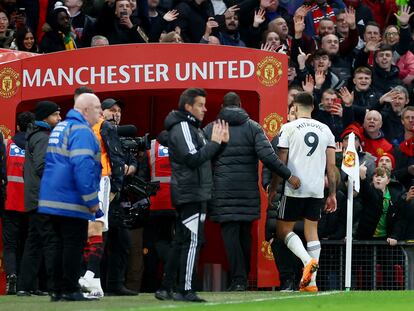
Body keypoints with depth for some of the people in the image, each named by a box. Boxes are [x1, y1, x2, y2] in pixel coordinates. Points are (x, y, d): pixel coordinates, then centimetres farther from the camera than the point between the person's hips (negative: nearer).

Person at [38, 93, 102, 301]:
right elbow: (82, 166, -23)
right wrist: (92, 200, -18)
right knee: (74, 245, -4)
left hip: (52, 198, 9)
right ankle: (69, 290, -5)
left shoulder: (60, 127, 19)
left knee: (63, 244, 15)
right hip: (72, 203, -9)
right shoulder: (81, 131, -13)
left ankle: (59, 289, 15)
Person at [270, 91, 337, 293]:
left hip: (295, 189, -4)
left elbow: (281, 163, -4)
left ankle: (308, 260, -17)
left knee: (283, 230, 7)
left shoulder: (289, 128, -3)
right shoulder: (325, 129, 9)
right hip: (317, 190, 4)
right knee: (312, 231, 9)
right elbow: (331, 166, 7)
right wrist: (332, 194, 12)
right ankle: (311, 282, 4)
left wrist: (273, 188, 7)